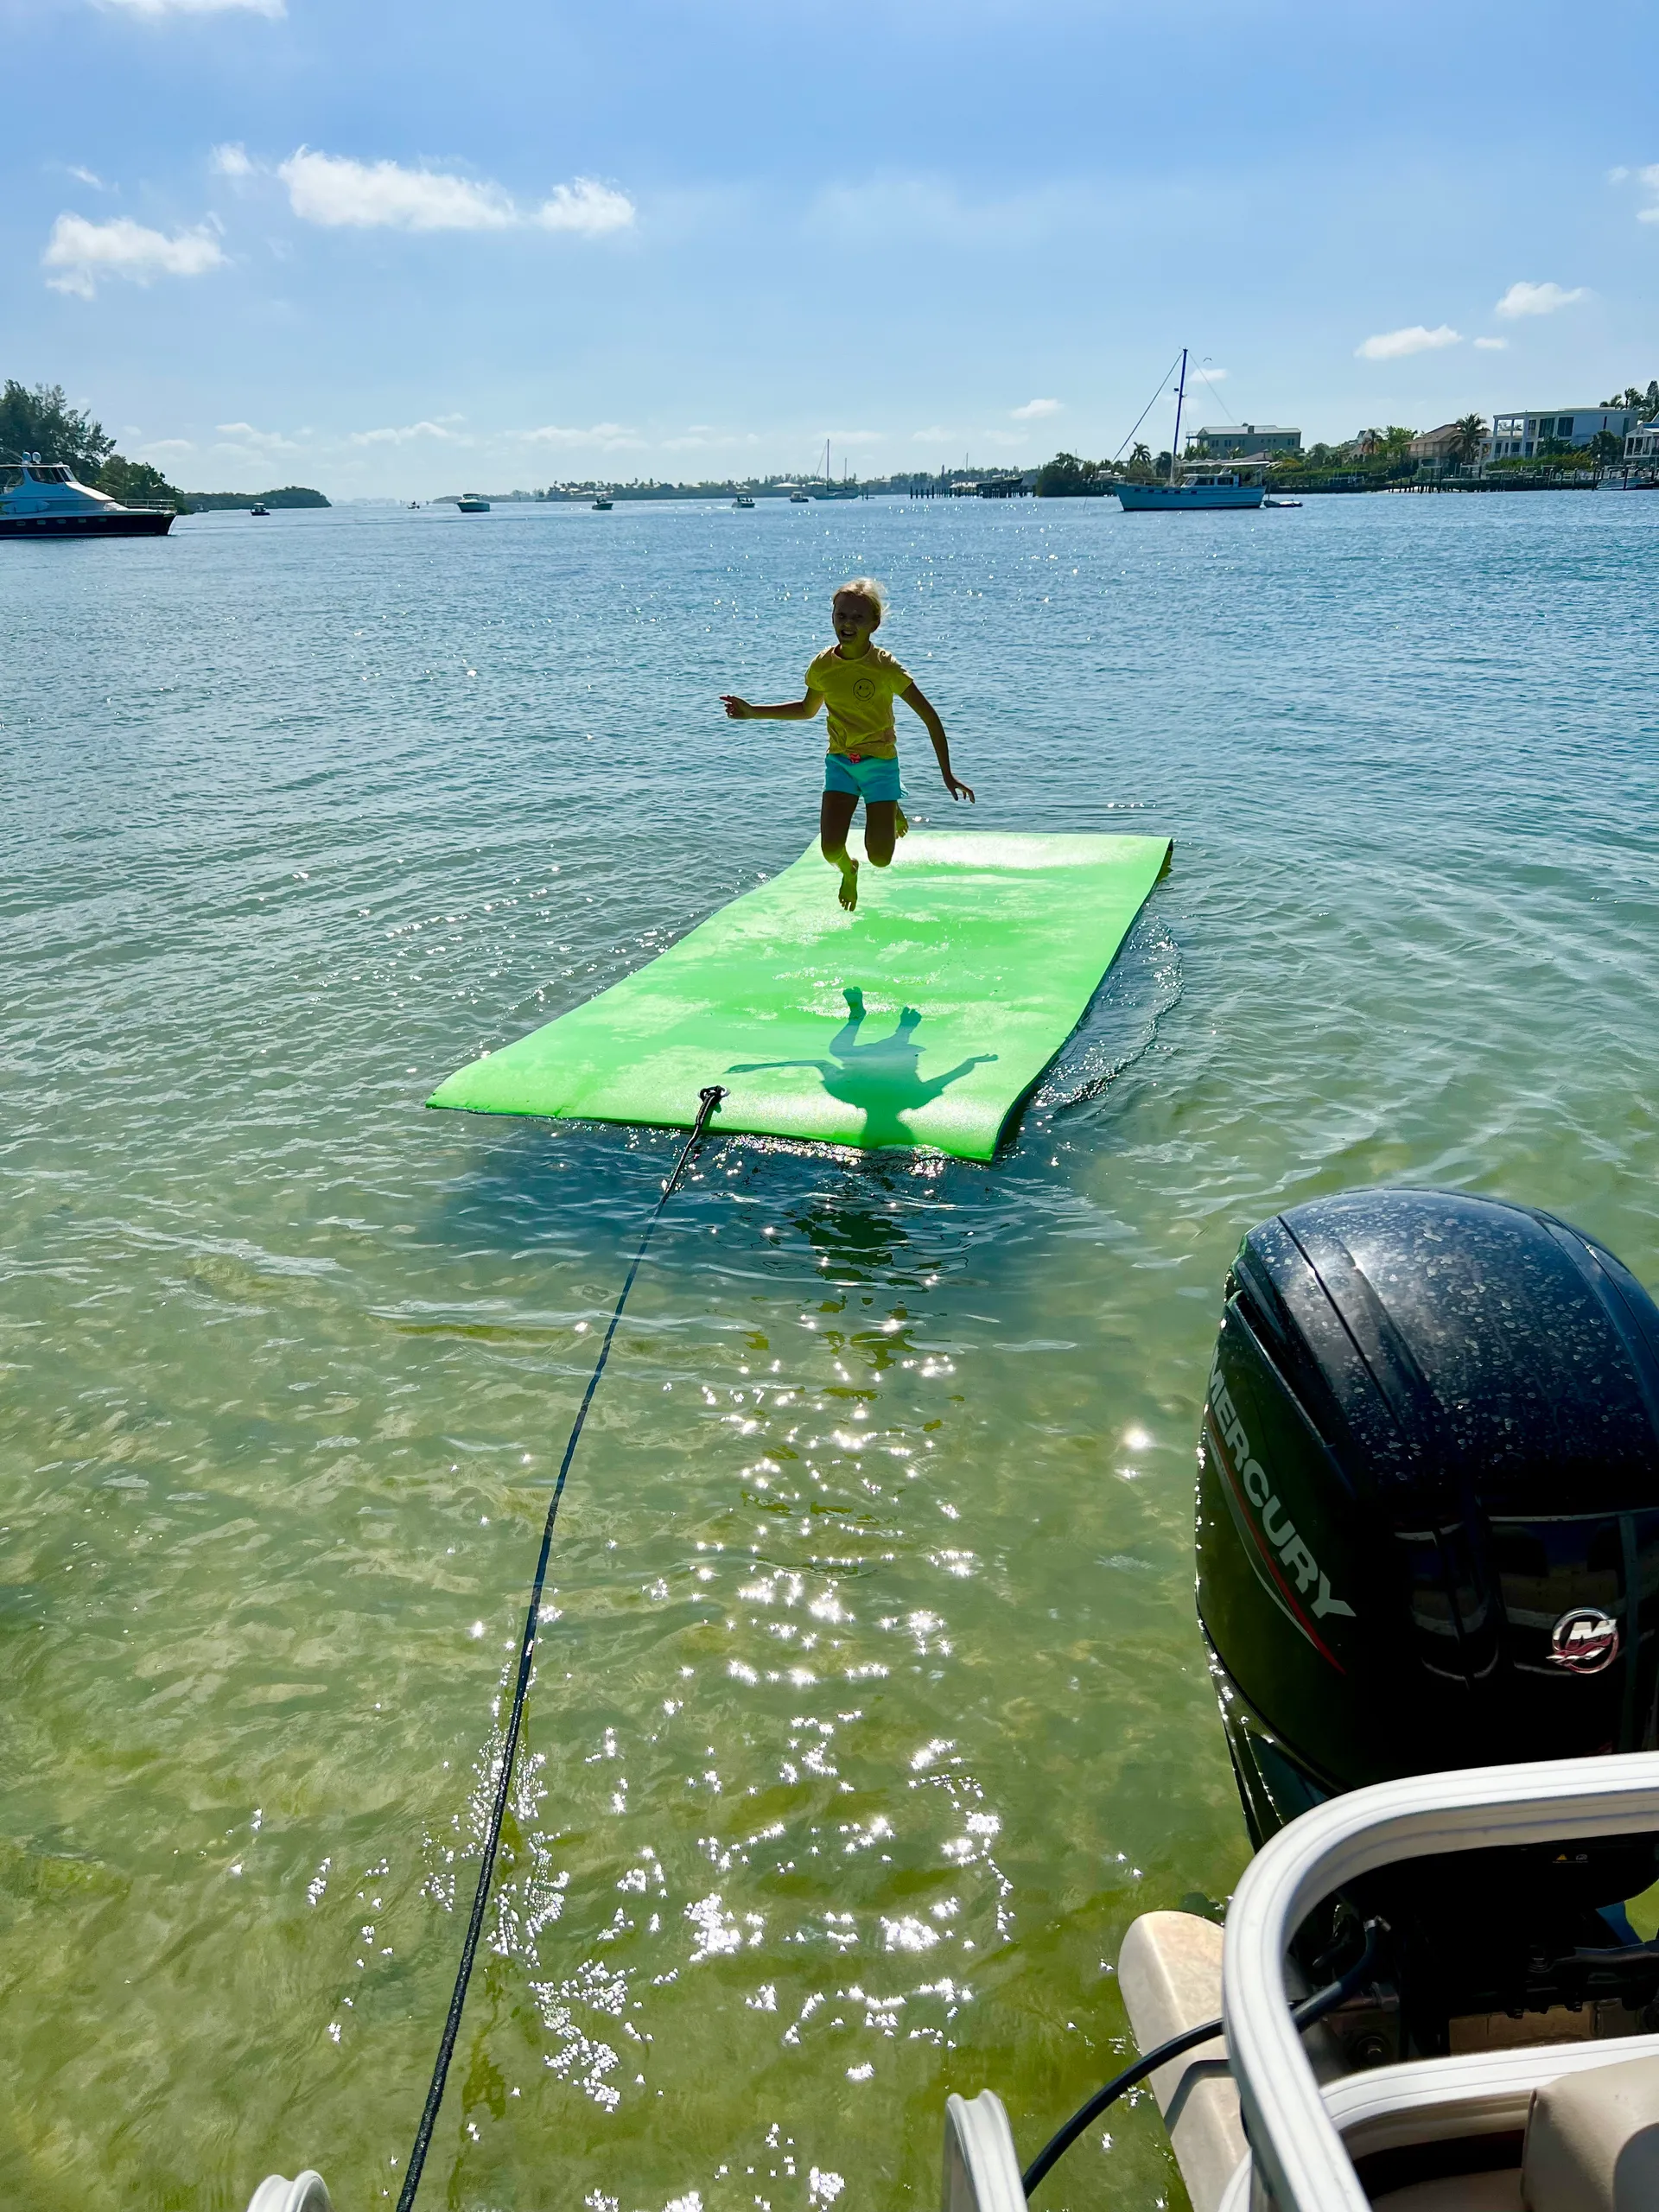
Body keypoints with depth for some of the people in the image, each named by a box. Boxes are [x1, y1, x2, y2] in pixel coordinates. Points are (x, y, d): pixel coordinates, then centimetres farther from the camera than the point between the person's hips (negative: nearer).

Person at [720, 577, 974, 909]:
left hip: (880, 762, -3)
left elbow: (929, 716, -12)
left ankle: (892, 814, 28)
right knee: (831, 850, -13)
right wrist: (753, 713, 8)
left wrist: (947, 774, -13)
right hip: (839, 762, 3)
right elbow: (807, 709, 15)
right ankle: (848, 871, 27)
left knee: (879, 858, -8)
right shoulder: (823, 665, -5)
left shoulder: (886, 667, -16)